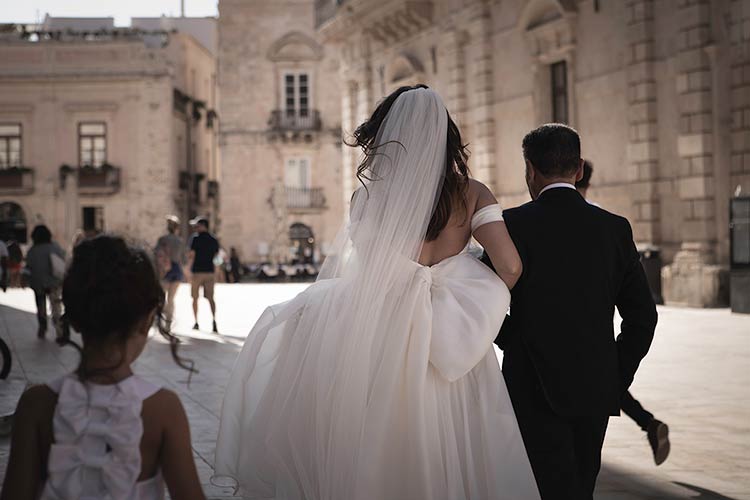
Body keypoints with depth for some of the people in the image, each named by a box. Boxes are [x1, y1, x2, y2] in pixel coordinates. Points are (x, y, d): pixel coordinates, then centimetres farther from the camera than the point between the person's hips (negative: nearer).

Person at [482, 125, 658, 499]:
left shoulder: (514, 224, -8)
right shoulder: (615, 228, 3)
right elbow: (642, 316, 4)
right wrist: (617, 378, 12)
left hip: (536, 389, -4)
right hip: (596, 390, 5)